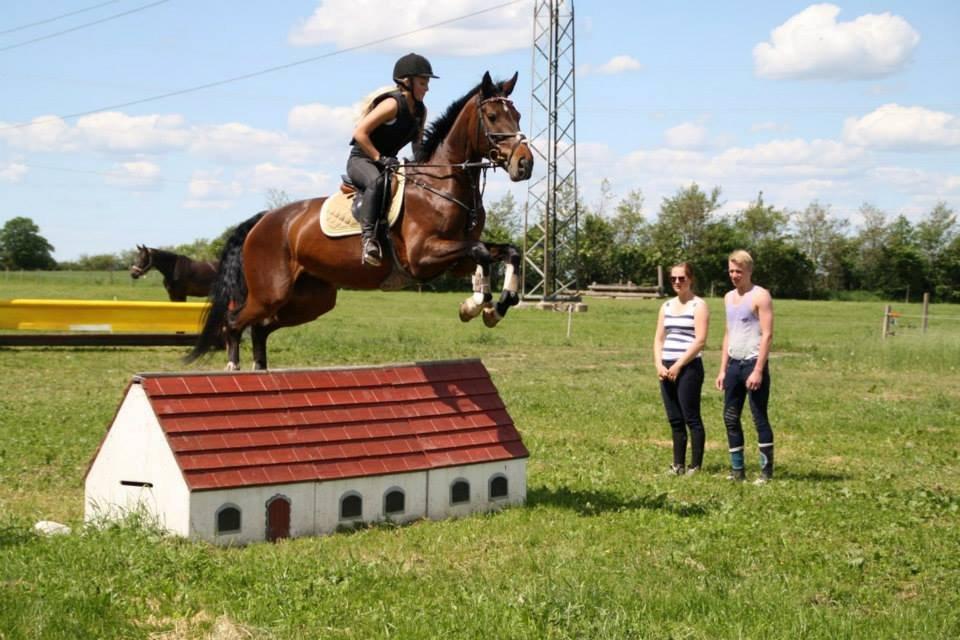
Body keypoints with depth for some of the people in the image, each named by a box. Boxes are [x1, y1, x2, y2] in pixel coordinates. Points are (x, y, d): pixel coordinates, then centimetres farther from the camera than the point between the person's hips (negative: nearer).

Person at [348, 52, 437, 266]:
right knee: (376, 180, -41)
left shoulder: (421, 110, 7)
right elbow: (359, 133, -22)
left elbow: (417, 144, 16)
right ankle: (368, 236, -44)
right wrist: (380, 158, -24)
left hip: (387, 162, 9)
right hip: (361, 160, -9)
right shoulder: (392, 104, -18)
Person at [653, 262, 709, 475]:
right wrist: (659, 364, -2)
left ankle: (696, 466, -2)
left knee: (691, 418, -5)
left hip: (689, 367, -6)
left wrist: (678, 365, -15)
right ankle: (678, 464, 13)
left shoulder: (698, 306, -3)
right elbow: (659, 339, 15)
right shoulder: (667, 306, 17)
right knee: (675, 420, 8)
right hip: (667, 370, 6)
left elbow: (700, 340, -12)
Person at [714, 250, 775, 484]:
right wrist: (723, 369, 14)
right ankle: (737, 469, 15)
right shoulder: (729, 297, 15)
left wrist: (758, 370, -19)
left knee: (759, 418, -4)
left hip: (753, 363, -8)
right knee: (730, 417, 8)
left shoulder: (760, 296, -8)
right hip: (734, 364, 8)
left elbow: (767, 335, -14)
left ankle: (766, 471, 1)